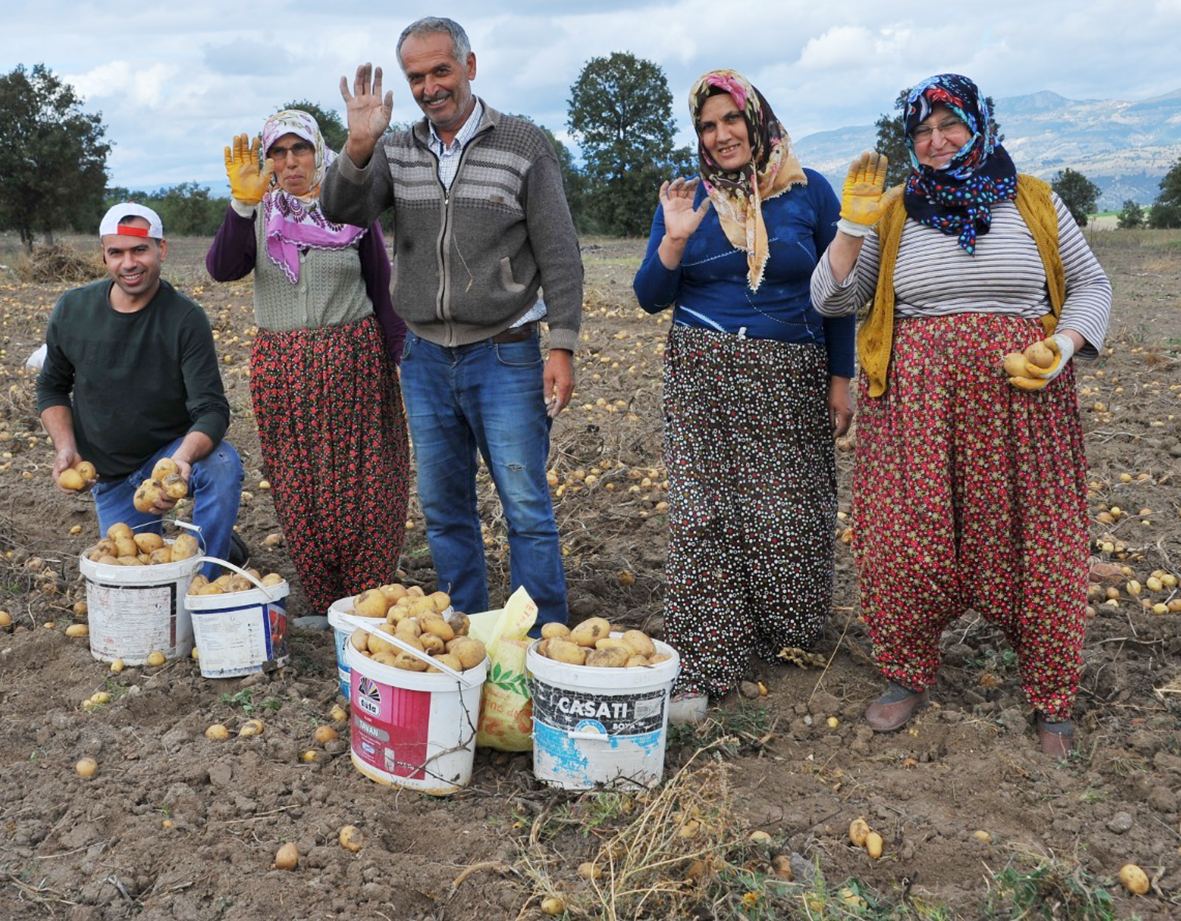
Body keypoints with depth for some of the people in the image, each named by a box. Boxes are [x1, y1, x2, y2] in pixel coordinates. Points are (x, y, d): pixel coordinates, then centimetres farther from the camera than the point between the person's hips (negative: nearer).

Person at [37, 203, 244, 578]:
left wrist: (184, 458, -43)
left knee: (223, 465, -35)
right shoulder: (72, 310, -6)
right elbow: (51, 387, 9)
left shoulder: (185, 318, -17)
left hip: (172, 450, -3)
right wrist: (65, 447, -9)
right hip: (110, 474, 3)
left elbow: (211, 409, -22)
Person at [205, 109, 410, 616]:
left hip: (352, 362, -2)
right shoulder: (259, 214, 6)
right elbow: (222, 269, -12)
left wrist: (399, 362, 3)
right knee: (299, 489, 4)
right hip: (282, 370, 2)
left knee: (360, 486, -3)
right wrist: (243, 203, -24)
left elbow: (383, 289, 7)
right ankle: (323, 603, 16)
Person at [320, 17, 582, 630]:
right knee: (443, 507, 12)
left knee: (526, 507, -2)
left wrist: (562, 348, -11)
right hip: (425, 358, 5)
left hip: (504, 355, -4)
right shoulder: (396, 151, 7)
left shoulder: (524, 146, -3)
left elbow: (559, 255, -4)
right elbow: (344, 211, -7)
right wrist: (358, 146, -24)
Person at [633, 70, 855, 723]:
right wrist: (675, 238, -12)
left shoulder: (809, 192, 3)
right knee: (703, 514, -4)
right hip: (701, 375, 1)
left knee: (788, 514, 2)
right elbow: (651, 297, 4)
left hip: (789, 376, 0)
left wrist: (840, 379, 3)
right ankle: (702, 665, 2)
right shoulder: (686, 198, 6)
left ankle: (790, 638, 27)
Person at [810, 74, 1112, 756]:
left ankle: (1053, 698, 18)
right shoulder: (893, 215, 9)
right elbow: (831, 300, 5)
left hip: (1020, 401, 0)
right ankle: (910, 674, 20)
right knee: (906, 540, -2)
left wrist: (1061, 347, -5)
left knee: (1035, 543, 1)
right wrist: (855, 224, -6)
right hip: (917, 401, 0)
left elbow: (1090, 284, 13)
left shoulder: (1034, 203, 10)